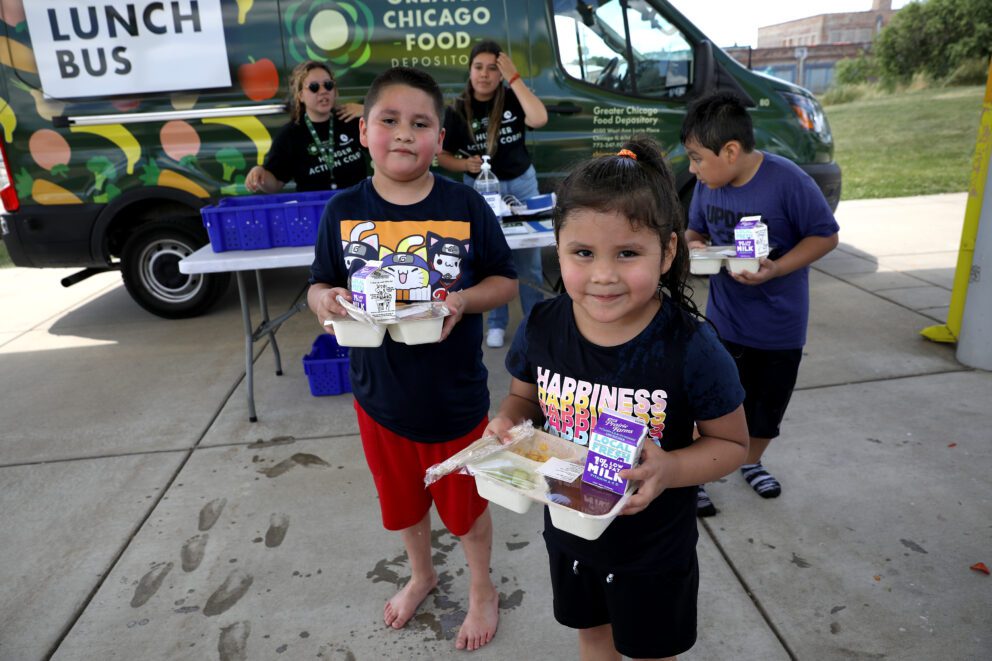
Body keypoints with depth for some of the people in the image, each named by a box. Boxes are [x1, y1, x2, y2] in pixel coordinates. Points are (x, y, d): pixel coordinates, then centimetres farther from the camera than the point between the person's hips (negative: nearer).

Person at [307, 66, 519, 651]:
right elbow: (321, 285, 3)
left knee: (466, 500, 17)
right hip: (380, 394, 3)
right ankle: (422, 574, 55)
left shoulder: (466, 205, -12)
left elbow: (506, 281, -5)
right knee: (402, 498, 24)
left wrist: (464, 299, -24)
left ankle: (483, 590, 46)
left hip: (455, 394, -2)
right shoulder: (344, 211, -6)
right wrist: (324, 299, -20)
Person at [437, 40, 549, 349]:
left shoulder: (513, 99, -7)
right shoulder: (458, 111, -7)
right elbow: (442, 156, -2)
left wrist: (515, 77, -24)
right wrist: (465, 164, -22)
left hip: (521, 183, 0)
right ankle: (497, 323, 20)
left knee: (529, 257, 5)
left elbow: (539, 119, -27)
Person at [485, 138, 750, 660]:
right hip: (569, 531, 3)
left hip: (655, 551, -3)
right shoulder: (542, 328, -17)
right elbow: (524, 396, 2)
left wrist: (671, 469, -32)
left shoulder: (691, 349, -27)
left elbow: (732, 443, -14)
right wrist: (507, 421, -20)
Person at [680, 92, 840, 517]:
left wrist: (776, 269, -27)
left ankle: (751, 462, 44)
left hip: (780, 324, -1)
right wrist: (694, 245, -16)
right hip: (724, 320, 2)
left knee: (768, 405, 17)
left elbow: (826, 235, -13)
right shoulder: (707, 184, -8)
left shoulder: (787, 181, -21)